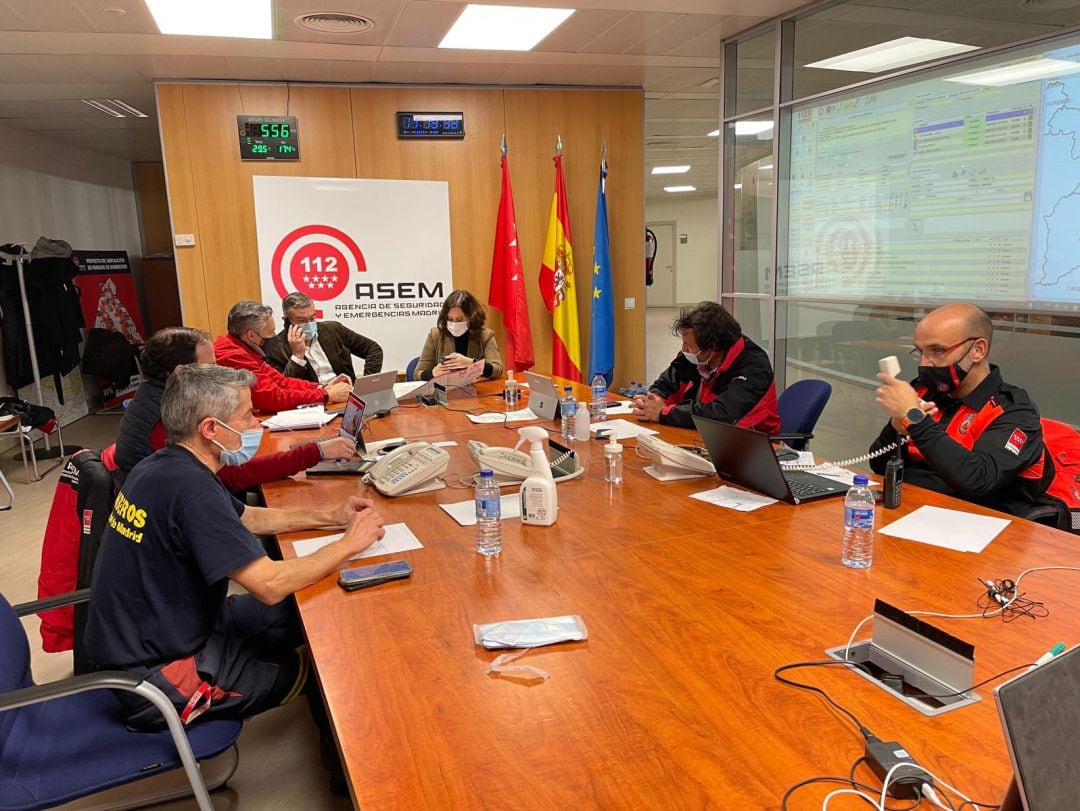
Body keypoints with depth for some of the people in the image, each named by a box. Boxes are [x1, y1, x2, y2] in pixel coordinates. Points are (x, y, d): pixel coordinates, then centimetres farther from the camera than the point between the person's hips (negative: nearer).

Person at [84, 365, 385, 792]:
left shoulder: (164, 465, 0)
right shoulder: (189, 487, -31)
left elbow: (247, 517, 13)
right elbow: (271, 584, -31)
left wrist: (330, 515, 4)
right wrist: (350, 544, -17)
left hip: (140, 637, 9)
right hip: (157, 674, -9)